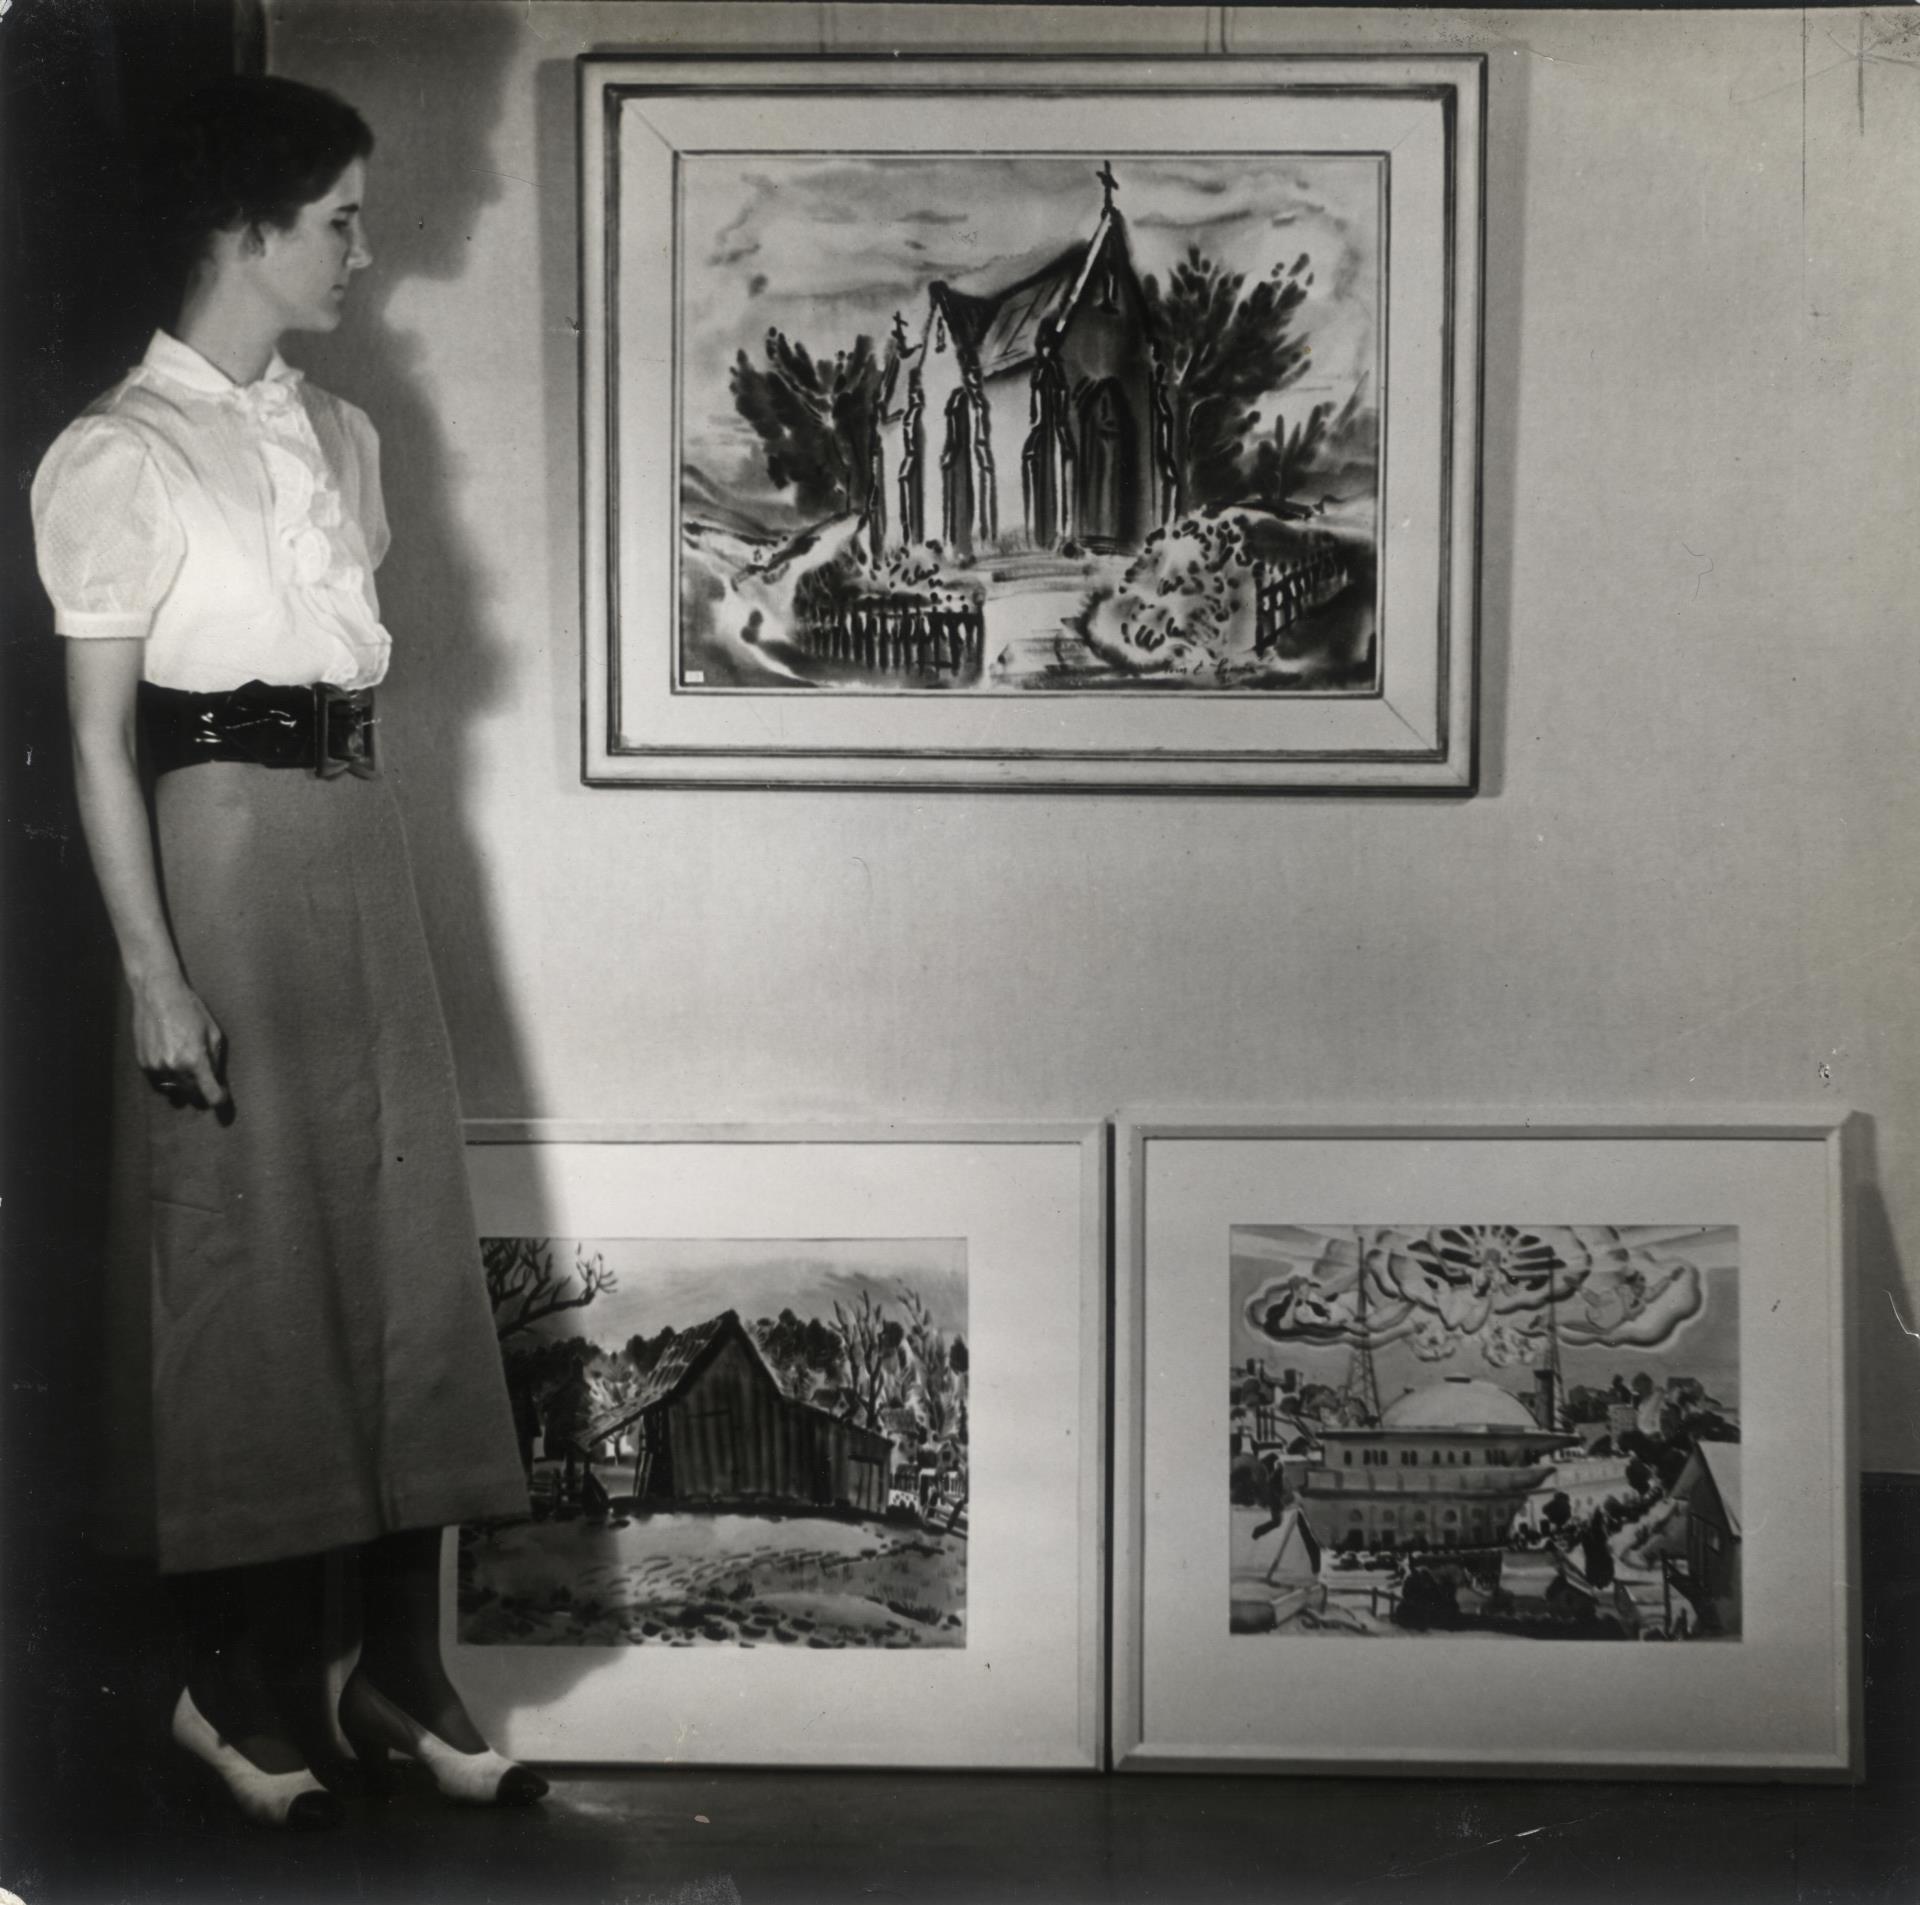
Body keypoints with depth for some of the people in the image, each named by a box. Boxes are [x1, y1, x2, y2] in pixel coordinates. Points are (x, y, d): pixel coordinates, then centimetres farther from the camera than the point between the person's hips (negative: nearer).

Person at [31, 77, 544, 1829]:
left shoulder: (341, 436, 13)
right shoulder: (121, 456, -7)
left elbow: (361, 666, 13)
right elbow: (102, 736, -11)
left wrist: (378, 874, 8)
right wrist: (154, 970, -16)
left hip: (363, 847, 7)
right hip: (222, 849, -6)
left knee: (404, 1241, 6)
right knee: (241, 1256, 1)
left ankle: (401, 1666, 16)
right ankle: (240, 1682, 17)